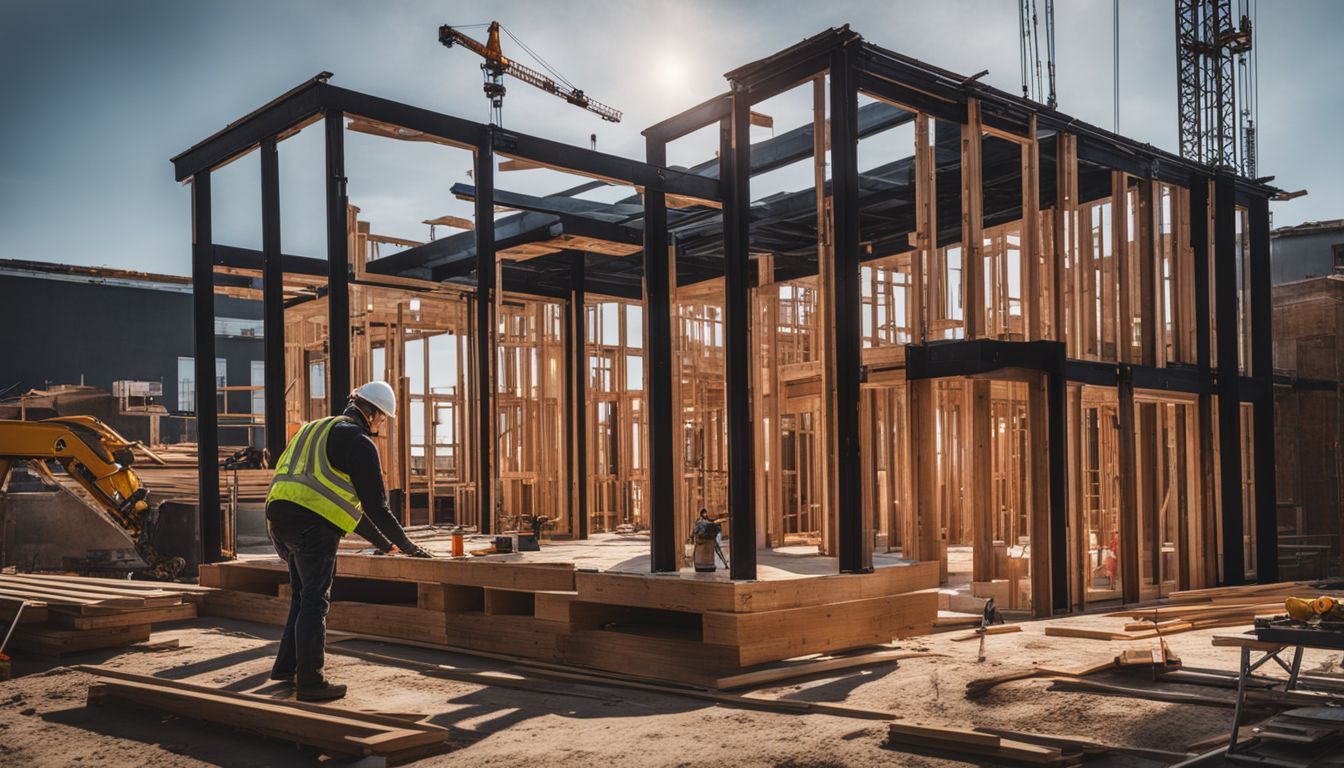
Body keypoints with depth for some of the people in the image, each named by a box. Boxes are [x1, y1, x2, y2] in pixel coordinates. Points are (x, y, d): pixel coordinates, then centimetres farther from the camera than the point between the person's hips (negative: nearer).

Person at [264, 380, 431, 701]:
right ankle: (310, 682, 1)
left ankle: (286, 666, 26)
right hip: (313, 524, -9)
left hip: (280, 517, 9)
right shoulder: (360, 442, -2)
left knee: (303, 595, 20)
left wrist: (382, 543, 32)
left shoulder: (317, 430, 27)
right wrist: (408, 547, 3)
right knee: (315, 601, -2)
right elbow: (376, 506, -7)